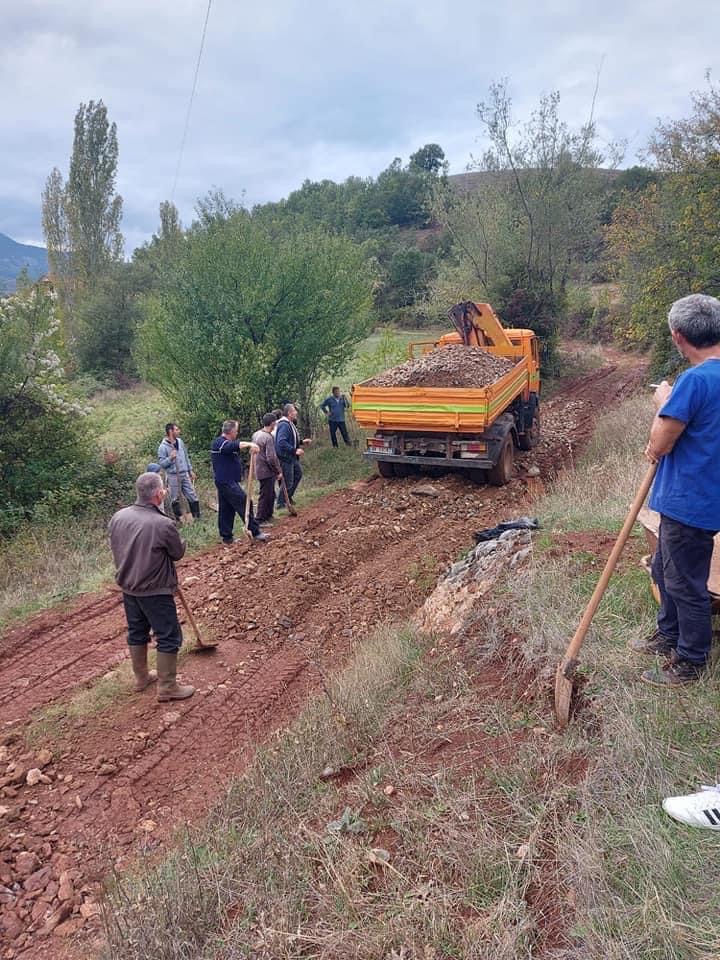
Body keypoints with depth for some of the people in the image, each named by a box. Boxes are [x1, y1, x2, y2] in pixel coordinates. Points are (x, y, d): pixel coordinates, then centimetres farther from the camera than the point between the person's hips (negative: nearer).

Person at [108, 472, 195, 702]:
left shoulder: (117, 517, -6)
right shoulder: (163, 524, -25)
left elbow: (115, 548, 8)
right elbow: (178, 553, -9)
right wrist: (181, 543, 11)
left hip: (128, 587, 7)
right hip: (155, 591, -7)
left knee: (137, 632, 22)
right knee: (168, 637, 6)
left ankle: (141, 677, 38)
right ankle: (167, 687, 14)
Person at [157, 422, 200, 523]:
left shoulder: (180, 442, 7)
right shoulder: (163, 447, -10)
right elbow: (161, 463, -11)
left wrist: (190, 470, 16)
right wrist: (170, 458, -27)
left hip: (185, 474, 5)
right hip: (173, 476, -5)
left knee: (193, 497, 5)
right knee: (175, 499, 5)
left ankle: (197, 518, 14)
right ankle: (179, 519, 16)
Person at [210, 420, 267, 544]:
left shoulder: (224, 443, 22)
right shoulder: (220, 443, -16)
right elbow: (235, 445, -34)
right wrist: (250, 444, -49)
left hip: (225, 482, 11)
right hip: (227, 482, -11)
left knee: (226, 510, 13)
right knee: (245, 503, -12)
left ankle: (226, 537, 18)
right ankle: (255, 532, -10)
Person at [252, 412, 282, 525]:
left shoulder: (256, 434, 7)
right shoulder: (268, 438, -22)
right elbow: (271, 458, -24)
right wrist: (279, 471, -13)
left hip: (259, 468, 9)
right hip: (267, 471, -9)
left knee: (271, 494, 20)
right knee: (265, 495, 0)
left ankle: (268, 516, 31)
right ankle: (260, 520, 7)